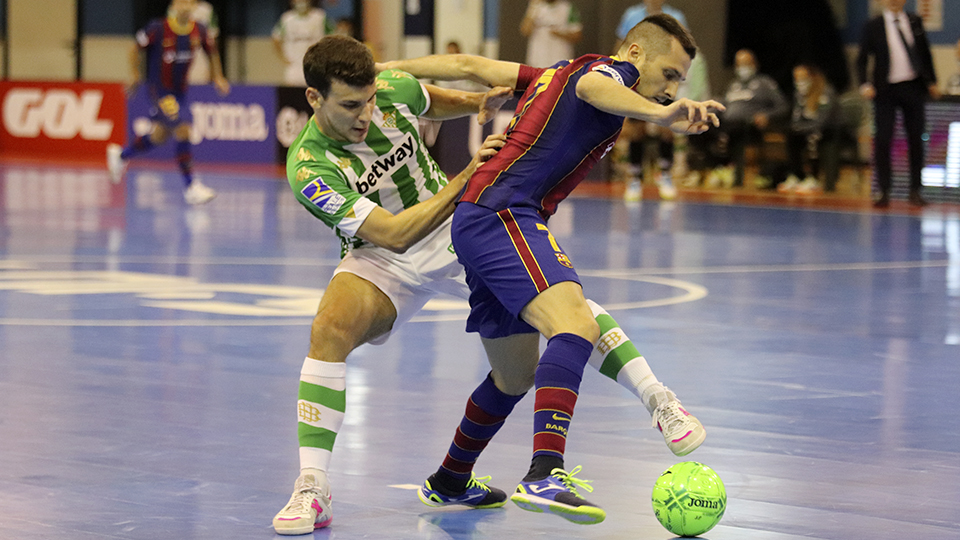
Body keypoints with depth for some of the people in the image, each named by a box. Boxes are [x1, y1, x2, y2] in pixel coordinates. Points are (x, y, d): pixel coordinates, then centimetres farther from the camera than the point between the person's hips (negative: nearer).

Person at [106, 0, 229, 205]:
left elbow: (212, 51, 12)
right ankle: (190, 185, -12)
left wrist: (218, 77, 5)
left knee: (160, 136, 19)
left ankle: (121, 154, 46)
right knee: (182, 129, -20)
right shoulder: (157, 29, -20)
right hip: (159, 88, -6)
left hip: (180, 90, 6)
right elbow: (136, 49, -5)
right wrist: (136, 76, 0)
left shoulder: (199, 31, -8)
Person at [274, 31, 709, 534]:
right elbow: (391, 233, -34)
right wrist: (468, 178, -38)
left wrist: (478, 103, -5)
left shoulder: (391, 89, -15)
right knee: (330, 327, -32)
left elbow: (431, 99, 13)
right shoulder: (308, 168, -28)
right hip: (381, 256, -3)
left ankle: (657, 399, -5)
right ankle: (312, 488, -27)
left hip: (454, 229, 3)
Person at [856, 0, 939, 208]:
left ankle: (915, 191, 13)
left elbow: (925, 54, 15)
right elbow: (862, 59, 0)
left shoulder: (915, 22, 8)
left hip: (914, 88, 3)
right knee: (882, 140, -5)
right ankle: (884, 192, 2)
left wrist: (932, 82, 12)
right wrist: (865, 85, -14)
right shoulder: (873, 26, -1)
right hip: (886, 90, -3)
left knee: (916, 139, 6)